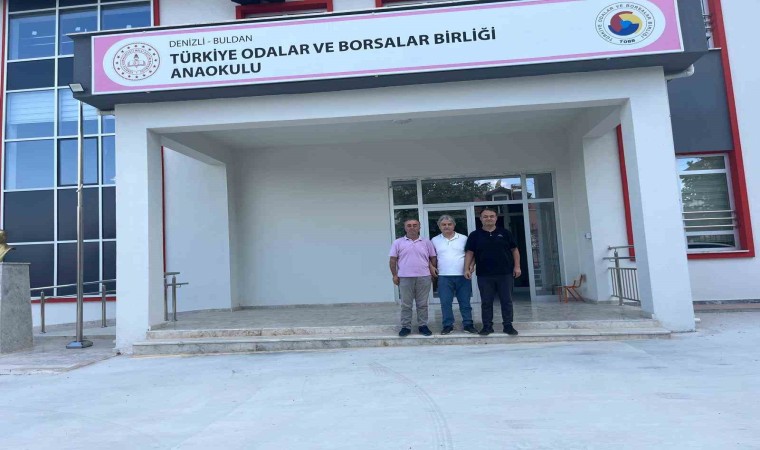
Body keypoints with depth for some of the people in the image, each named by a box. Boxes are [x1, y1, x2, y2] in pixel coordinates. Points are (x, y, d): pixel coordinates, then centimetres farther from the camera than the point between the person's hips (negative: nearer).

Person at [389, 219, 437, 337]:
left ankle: (423, 325, 18)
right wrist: (394, 275, -1)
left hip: (424, 277, 1)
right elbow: (393, 260, 3)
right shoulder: (398, 243, 2)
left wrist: (433, 269, 4)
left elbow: (433, 258, 12)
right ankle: (405, 326, 13)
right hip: (405, 278, -1)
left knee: (422, 304, 8)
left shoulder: (426, 242, 7)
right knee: (406, 304, 5)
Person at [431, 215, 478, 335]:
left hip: (463, 276, 0)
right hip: (444, 277, 0)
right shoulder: (435, 240, 6)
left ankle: (468, 324, 17)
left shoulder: (463, 238, 5)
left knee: (465, 302, 6)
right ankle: (448, 325, 14)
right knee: (445, 302, 2)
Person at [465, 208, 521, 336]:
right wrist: (467, 269, -5)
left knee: (506, 301, 6)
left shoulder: (505, 233, 5)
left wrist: (517, 266, -1)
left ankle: (508, 325, 17)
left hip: (505, 273, 0)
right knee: (486, 302, 6)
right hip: (484, 275, 0)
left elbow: (514, 250, 7)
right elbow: (469, 253, 4)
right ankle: (487, 326, 16)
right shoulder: (474, 235, 4)